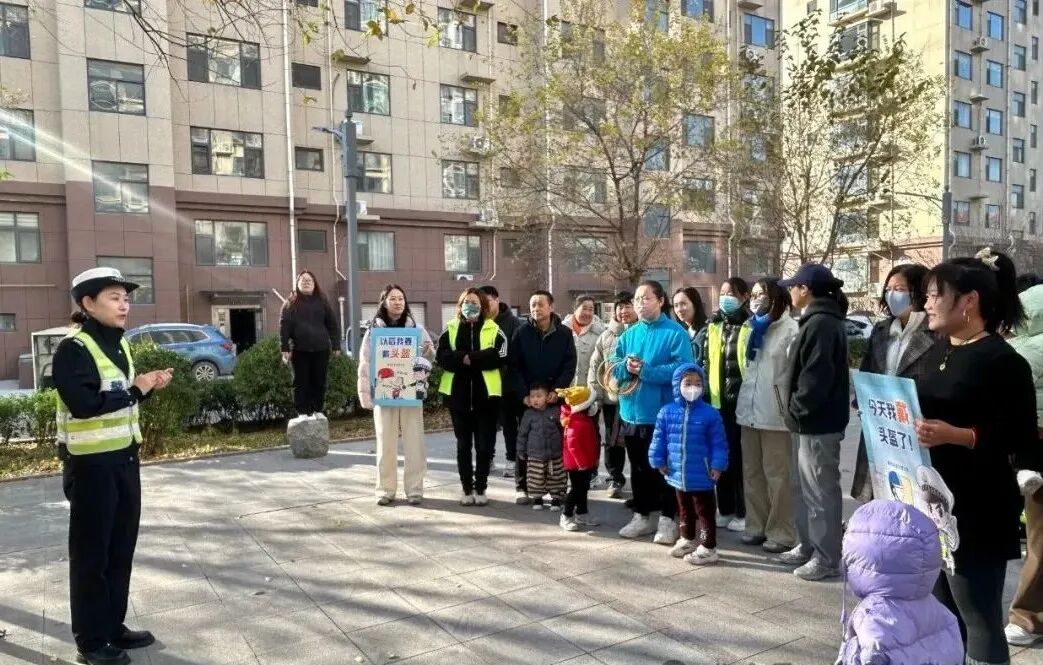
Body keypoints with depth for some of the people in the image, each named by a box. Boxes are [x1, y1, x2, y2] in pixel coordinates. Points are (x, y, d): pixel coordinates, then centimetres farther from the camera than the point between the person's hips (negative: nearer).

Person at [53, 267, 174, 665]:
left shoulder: (118, 344, 11)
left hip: (124, 458, 8)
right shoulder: (73, 350, -15)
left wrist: (149, 386, 1)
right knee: (91, 553, 4)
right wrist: (135, 389, -19)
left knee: (121, 548, 16)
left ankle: (113, 627, 30)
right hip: (91, 463, -8)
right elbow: (84, 404, -26)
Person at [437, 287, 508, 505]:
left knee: (484, 444, 5)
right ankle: (467, 489, 19)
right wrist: (469, 358, -19)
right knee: (463, 444, 9)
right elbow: (442, 357, -4)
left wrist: (469, 358, -17)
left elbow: (500, 357, -13)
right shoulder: (451, 329, 9)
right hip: (458, 394, 2)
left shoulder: (494, 330, 2)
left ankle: (480, 488, 17)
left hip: (486, 393, -2)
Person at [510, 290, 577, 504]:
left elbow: (570, 366, 0)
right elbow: (514, 366, -3)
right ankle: (522, 487, 13)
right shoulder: (522, 332, 0)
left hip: (555, 396, 0)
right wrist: (524, 394, -12)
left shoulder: (564, 333, 2)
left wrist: (557, 390, -13)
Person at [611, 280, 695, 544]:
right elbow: (614, 364, 9)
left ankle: (667, 519, 18)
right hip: (632, 412, 6)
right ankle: (642, 516, 28)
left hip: (663, 413, -6)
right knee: (638, 467, 15)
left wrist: (646, 370, -21)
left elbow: (682, 369, -19)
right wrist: (626, 367, -14)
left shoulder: (675, 332, -9)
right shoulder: (630, 333, 9)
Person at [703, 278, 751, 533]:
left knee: (741, 456, 2)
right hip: (719, 401, 6)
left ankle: (743, 512, 14)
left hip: (743, 400, -5)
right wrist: (706, 393, 11)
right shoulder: (714, 326, 13)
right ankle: (725, 509, 23)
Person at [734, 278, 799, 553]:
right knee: (752, 473, 13)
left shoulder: (791, 329, -8)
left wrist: (790, 408, -17)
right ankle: (756, 526, 23)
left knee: (777, 475, 0)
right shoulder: (752, 328, 18)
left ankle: (781, 533, 9)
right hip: (749, 410, 8)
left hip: (774, 413, -8)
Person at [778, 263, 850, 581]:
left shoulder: (821, 323, -18)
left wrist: (796, 411, -14)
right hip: (810, 422, 11)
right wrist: (797, 413, 15)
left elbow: (816, 376, -24)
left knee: (821, 490, 0)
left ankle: (827, 558, 11)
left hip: (818, 423, -11)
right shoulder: (819, 320, 15)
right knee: (802, 487, 18)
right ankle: (808, 546, 30)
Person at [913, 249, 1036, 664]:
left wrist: (954, 435, -27)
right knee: (942, 612, 18)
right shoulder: (940, 350, 10)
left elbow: (1023, 440, -16)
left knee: (979, 616, 3)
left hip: (975, 510, -8)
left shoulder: (1002, 361, -14)